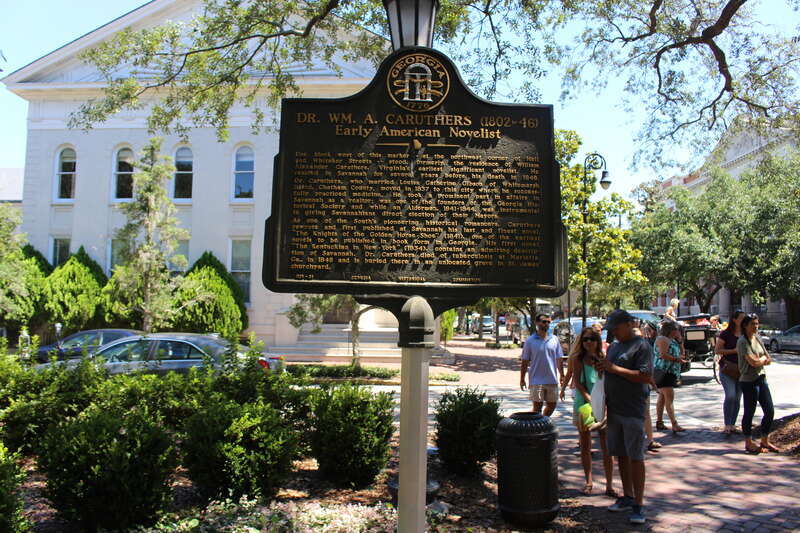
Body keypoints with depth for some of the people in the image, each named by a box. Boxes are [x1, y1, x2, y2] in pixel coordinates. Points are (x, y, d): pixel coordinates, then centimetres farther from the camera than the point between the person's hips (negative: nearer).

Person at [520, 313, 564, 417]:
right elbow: (524, 362, 0)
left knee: (552, 405, 11)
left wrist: (562, 375, 9)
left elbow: (559, 359, 12)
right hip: (536, 380, -4)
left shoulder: (554, 339, 6)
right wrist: (522, 379, 0)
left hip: (552, 380, 4)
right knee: (537, 406, -1)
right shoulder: (530, 341, -3)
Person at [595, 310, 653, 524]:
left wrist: (614, 368, -19)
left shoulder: (641, 346, -9)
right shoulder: (613, 346, 16)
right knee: (620, 454, 13)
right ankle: (627, 497, 26)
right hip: (614, 410, 8)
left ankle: (638, 504, 5)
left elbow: (646, 376, -19)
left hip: (633, 411, -8)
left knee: (635, 457, -2)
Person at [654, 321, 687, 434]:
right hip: (663, 371, -11)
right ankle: (675, 425, -20)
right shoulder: (662, 339, -12)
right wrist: (676, 359, -17)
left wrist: (679, 340, 14)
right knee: (669, 397, -15)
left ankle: (659, 422, 21)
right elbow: (663, 354, -23)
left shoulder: (671, 340, 19)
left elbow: (678, 353, 27)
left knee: (662, 397, 14)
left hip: (670, 373, 11)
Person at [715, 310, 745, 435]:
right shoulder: (726, 334, -4)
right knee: (730, 396, -14)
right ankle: (727, 425, -5)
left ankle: (732, 425, 16)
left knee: (737, 398, 7)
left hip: (741, 369, 5)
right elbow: (717, 350, -7)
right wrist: (734, 351, -16)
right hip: (727, 369, -5)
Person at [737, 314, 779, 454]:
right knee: (749, 412, 2)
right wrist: (763, 358, -1)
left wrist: (759, 360, -7)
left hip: (761, 379, 8)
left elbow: (768, 360, 11)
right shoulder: (743, 342, -13)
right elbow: (753, 362, -20)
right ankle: (749, 444, 14)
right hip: (749, 381, -8)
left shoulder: (757, 339, 12)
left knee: (770, 411, 9)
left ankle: (765, 441, 24)